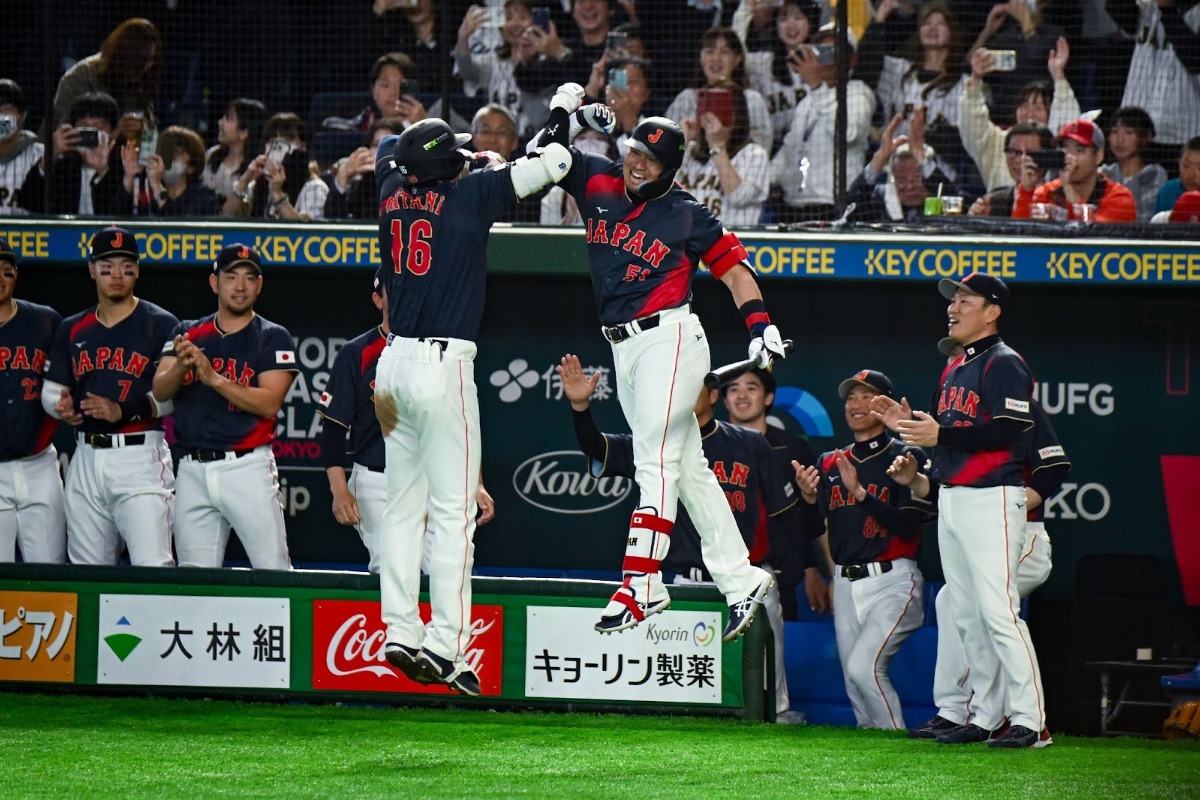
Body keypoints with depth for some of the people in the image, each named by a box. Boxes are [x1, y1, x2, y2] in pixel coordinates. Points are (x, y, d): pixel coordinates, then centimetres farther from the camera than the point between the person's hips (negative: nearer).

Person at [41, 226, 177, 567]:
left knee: (153, 567, -16)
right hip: (86, 458, 5)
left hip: (141, 456, -5)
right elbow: (51, 389, 17)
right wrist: (61, 407, -6)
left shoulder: (159, 324, -1)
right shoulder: (72, 330, 14)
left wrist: (123, 410, -20)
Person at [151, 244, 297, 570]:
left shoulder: (273, 338, 3)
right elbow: (160, 391, 1)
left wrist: (213, 378, -21)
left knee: (274, 576, -10)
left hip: (247, 467, -4)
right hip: (193, 470, 4)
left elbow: (269, 403, -10)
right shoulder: (188, 334, 13)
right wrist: (180, 366, -21)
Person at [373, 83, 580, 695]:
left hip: (395, 362, 7)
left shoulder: (394, 192, 8)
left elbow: (388, 146, 32)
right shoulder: (469, 195, -7)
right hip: (443, 366, -7)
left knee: (404, 505, 11)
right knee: (452, 510, -6)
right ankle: (446, 645, -10)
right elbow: (551, 164, -2)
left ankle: (400, 633, 8)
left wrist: (441, 148, 29)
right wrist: (561, 112, 15)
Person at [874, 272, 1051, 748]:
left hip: (991, 499, -10)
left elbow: (1009, 431, -19)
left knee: (997, 609, -15)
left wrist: (940, 435, -21)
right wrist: (907, 426, 9)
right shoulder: (954, 370, 20)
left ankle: (1031, 720, -16)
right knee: (967, 616, 9)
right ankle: (986, 717, 13)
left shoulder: (1004, 364, -8)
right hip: (951, 501, 10)